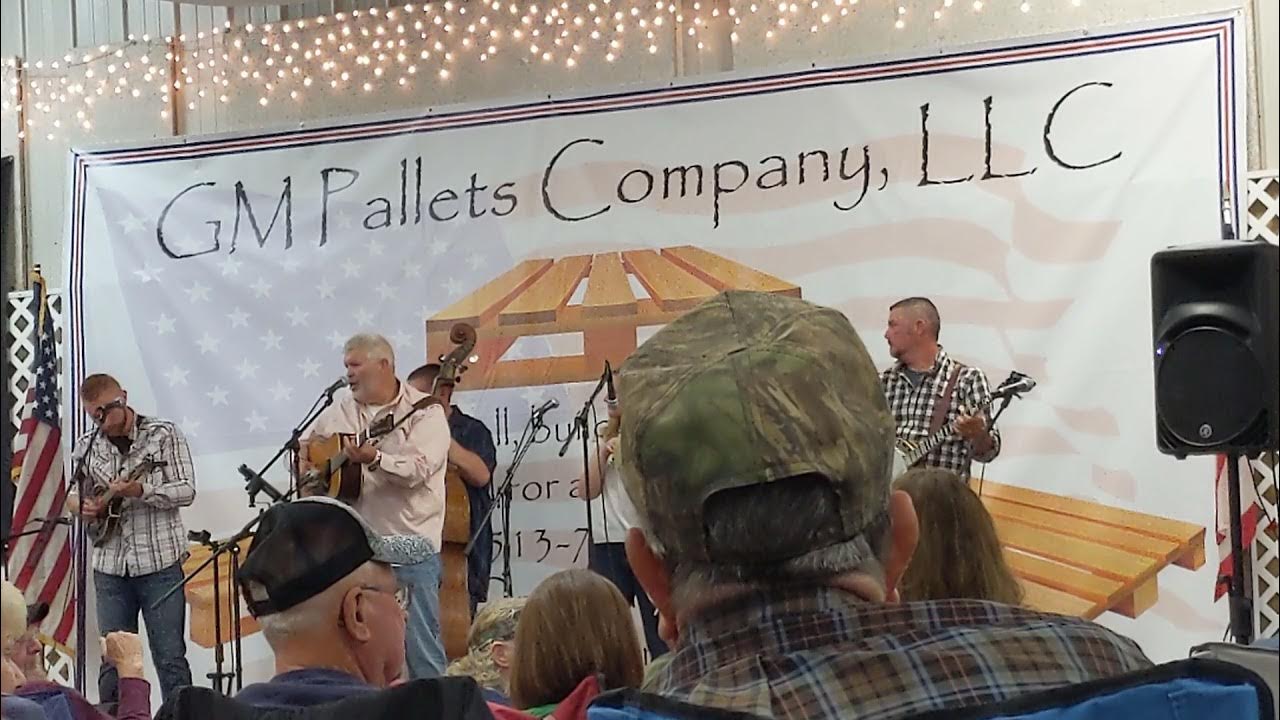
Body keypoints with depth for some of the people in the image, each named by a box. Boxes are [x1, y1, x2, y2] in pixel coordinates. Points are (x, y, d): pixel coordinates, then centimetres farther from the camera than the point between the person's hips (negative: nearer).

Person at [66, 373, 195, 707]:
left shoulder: (164, 434, -3)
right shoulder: (86, 446, 8)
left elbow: (186, 491, -9)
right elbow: (73, 494, 20)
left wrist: (140, 490, -23)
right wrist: (79, 504, -4)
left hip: (159, 565, -4)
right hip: (109, 567, 4)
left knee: (170, 658, -1)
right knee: (112, 660, 8)